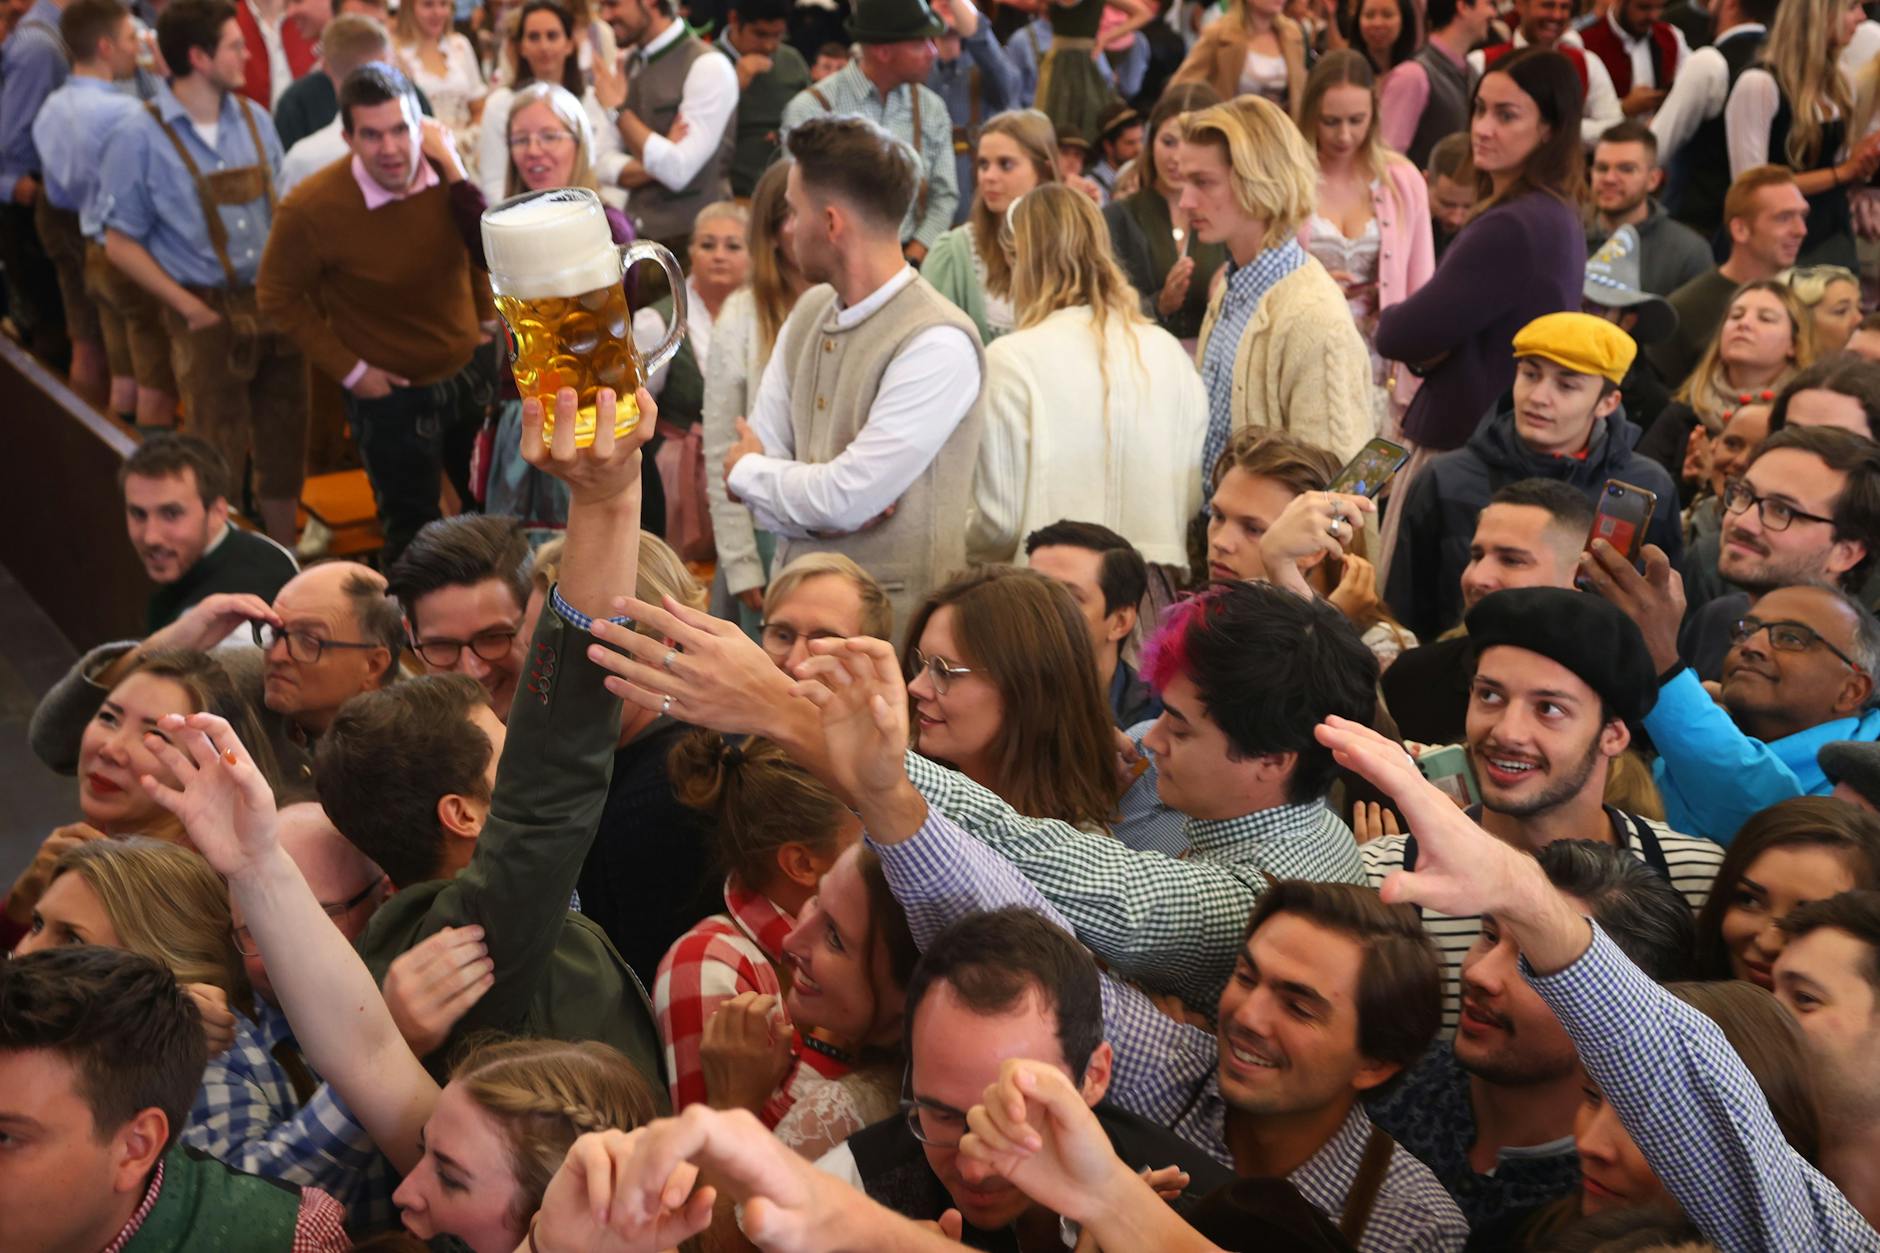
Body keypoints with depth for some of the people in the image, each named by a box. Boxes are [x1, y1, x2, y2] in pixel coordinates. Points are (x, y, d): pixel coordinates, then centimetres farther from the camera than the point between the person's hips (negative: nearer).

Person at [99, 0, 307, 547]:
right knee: (220, 459, 3)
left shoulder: (254, 120, 5)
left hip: (274, 306, 5)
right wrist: (192, 309, -12)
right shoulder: (140, 140, -9)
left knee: (284, 450, 12)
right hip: (209, 316, -5)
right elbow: (122, 244, -6)